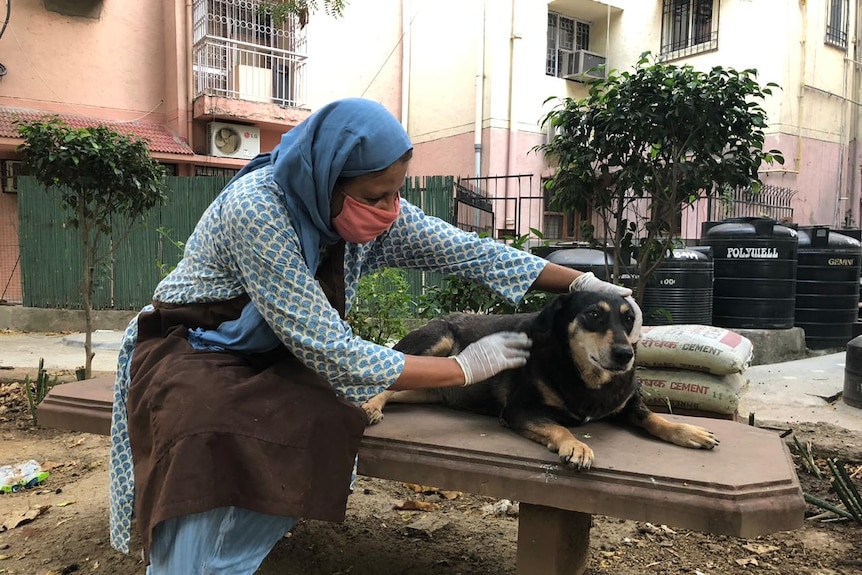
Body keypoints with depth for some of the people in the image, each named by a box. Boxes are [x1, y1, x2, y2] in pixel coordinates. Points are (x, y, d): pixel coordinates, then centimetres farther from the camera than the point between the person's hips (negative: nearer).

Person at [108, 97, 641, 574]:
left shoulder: (371, 208, -12)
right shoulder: (257, 210, -31)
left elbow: (468, 250, -7)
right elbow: (332, 353, -31)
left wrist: (584, 283, -9)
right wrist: (464, 368, -25)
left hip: (273, 357, 5)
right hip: (190, 351, -5)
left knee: (314, 432, -27)